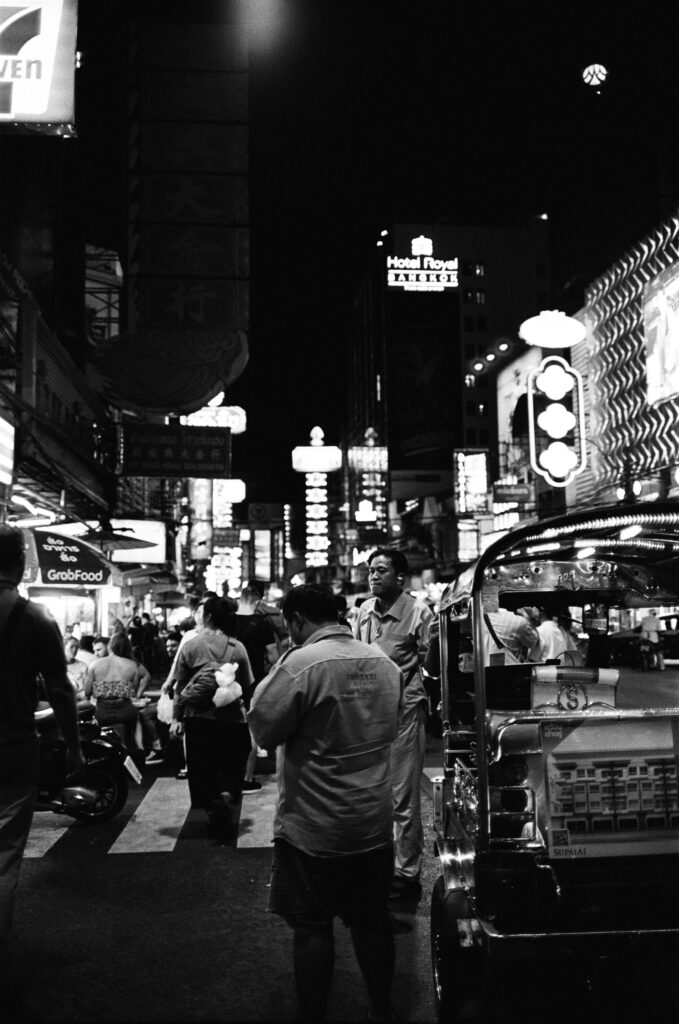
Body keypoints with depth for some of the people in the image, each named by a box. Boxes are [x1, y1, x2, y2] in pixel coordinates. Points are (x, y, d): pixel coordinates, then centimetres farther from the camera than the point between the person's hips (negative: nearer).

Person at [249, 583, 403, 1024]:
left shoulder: (302, 663, -21)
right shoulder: (385, 662, 0)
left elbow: (263, 727, -14)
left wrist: (273, 678, -2)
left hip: (314, 828, -6)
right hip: (375, 822, 6)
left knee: (312, 927, 9)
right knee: (373, 920, 19)